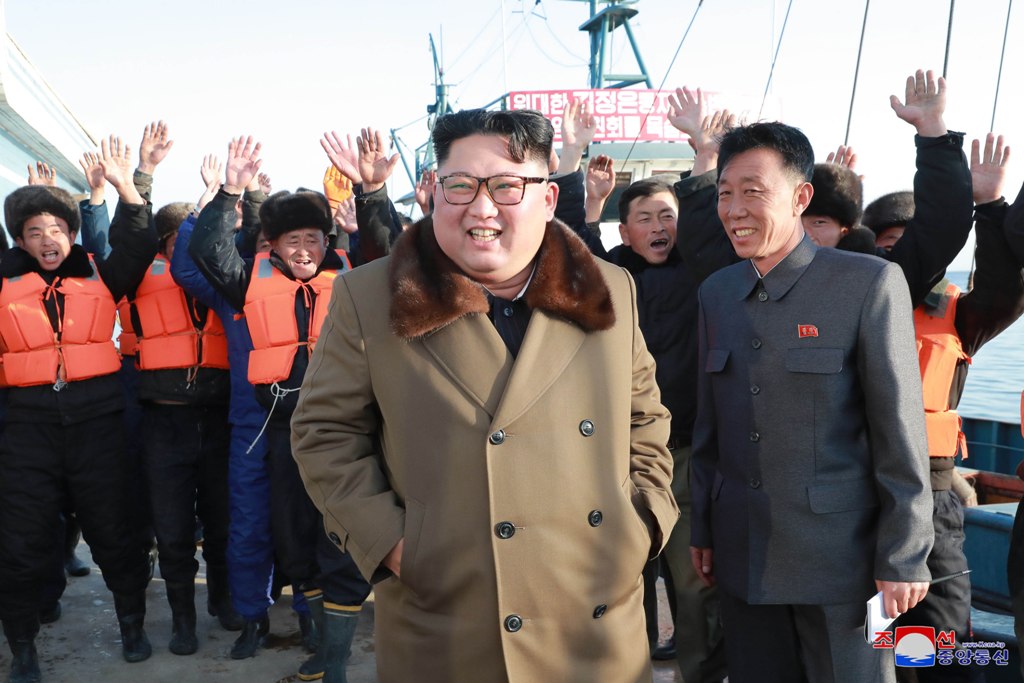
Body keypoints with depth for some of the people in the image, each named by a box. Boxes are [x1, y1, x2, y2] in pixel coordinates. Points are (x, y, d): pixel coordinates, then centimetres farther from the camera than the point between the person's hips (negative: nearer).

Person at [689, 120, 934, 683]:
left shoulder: (869, 283, -9)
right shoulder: (715, 292, 6)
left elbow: (900, 432, -10)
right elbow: (708, 425, 9)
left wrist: (903, 557, -10)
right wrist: (701, 529, 10)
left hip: (839, 552, -4)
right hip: (741, 553, 5)